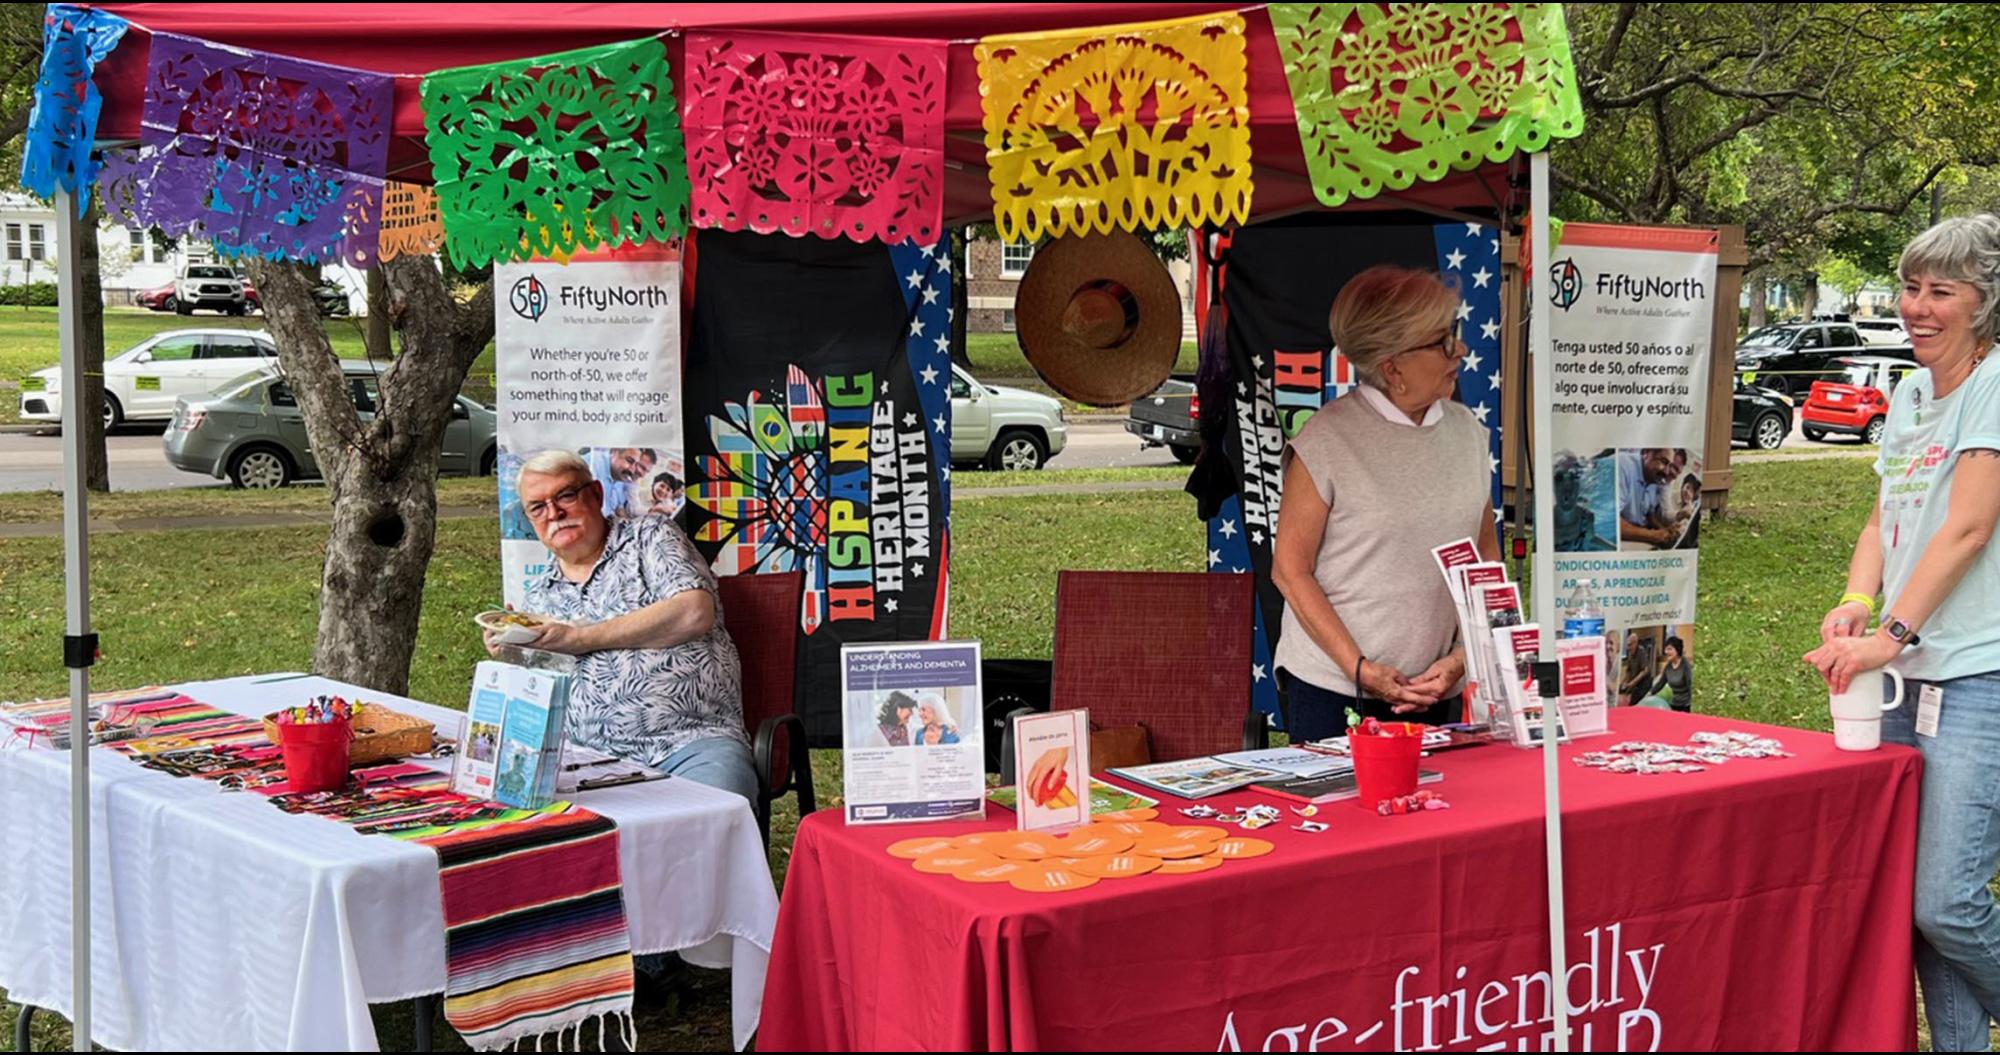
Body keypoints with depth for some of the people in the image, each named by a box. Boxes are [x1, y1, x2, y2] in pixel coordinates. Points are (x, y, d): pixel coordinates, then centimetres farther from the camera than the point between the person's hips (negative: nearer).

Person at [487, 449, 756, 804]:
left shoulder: (650, 536, 10)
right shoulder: (540, 598, 23)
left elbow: (694, 615, -10)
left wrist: (580, 638, -5)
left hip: (693, 739, -4)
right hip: (595, 759, 4)